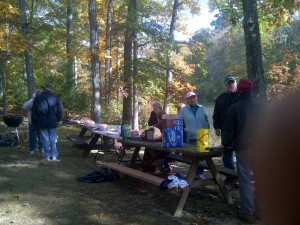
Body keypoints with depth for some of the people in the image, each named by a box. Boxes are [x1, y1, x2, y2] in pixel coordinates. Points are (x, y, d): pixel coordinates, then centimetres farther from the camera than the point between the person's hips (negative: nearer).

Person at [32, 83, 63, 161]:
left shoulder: (38, 98, 1)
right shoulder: (55, 98, 2)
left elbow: (34, 112, 4)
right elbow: (60, 110, 3)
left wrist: (34, 122, 13)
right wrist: (57, 120, 14)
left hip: (42, 122, -1)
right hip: (52, 122, 1)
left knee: (45, 139, 3)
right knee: (53, 139, 8)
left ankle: (47, 156, 5)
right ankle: (54, 155, 10)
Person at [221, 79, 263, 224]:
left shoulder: (234, 108, -5)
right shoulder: (260, 106, 4)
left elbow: (228, 130, -2)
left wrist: (225, 144, 15)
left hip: (243, 148, -3)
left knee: (244, 180, 2)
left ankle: (247, 212, 3)